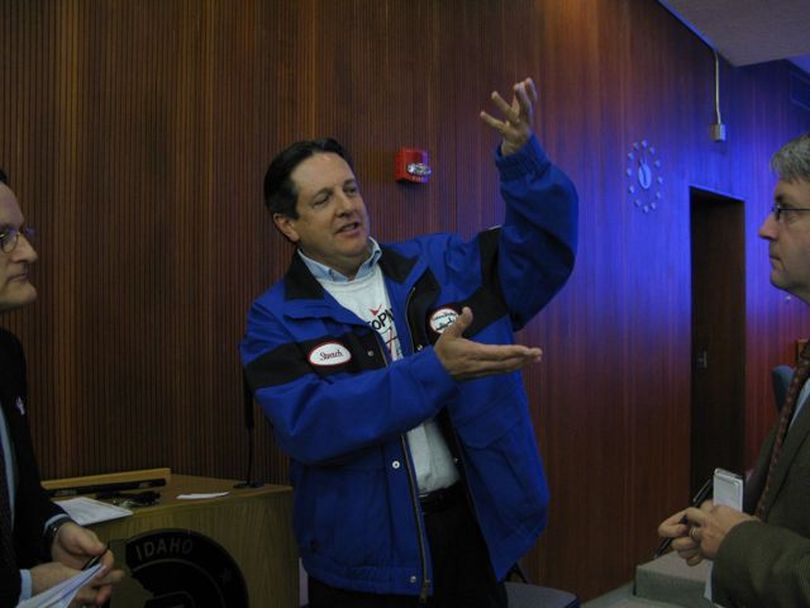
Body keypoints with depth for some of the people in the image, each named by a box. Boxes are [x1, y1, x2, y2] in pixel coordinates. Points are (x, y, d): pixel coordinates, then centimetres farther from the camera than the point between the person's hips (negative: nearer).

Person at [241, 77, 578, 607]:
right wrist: (436, 370, -26)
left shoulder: (442, 264, 5)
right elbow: (308, 424, -20)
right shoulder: (276, 319, -5)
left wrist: (521, 156, -17)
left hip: (470, 528, 3)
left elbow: (544, 250, -1)